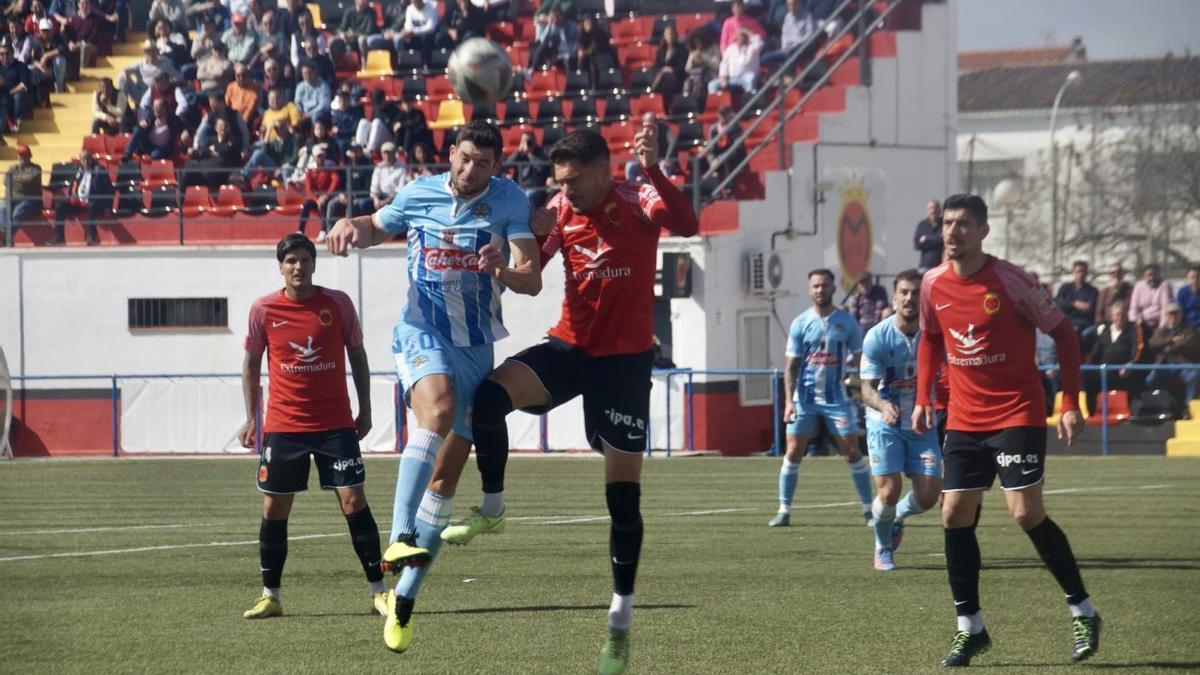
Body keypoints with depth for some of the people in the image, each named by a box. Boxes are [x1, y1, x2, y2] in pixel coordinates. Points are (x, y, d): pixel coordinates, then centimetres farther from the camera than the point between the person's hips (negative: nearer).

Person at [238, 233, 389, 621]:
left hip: (336, 425, -1)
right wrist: (251, 417, 4)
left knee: (354, 501, -7)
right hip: (282, 426, 1)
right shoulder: (264, 310, -1)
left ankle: (378, 590, 0)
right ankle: (270, 596, 13)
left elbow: (357, 355, 9)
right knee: (274, 509, 2)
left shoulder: (338, 303, -2)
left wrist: (365, 410, 8)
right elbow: (251, 364, 10)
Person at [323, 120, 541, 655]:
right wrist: (349, 226, -3)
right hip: (423, 335, -2)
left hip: (478, 345, 2)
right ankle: (399, 538, -44)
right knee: (438, 410, -35)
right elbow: (376, 227, 20)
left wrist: (503, 271, -34)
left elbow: (532, 280, -12)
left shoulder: (510, 201, -4)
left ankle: (404, 597, 14)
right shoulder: (419, 194, 0)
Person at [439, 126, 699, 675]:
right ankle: (492, 509, -8)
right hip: (570, 346, 3)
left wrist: (651, 170, -44)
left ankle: (621, 618, 12)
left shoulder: (637, 202, -11)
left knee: (624, 495, 2)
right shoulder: (561, 211, 1)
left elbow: (686, 224, -31)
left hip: (625, 360, -3)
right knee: (491, 393, -25)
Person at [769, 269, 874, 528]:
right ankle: (784, 510, 5)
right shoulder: (800, 323, 1)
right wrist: (789, 401, -8)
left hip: (837, 398, 0)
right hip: (805, 397, 0)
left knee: (852, 452, -3)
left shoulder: (847, 322, 1)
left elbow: (860, 359, 6)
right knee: (793, 452, -3)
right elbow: (791, 366, 2)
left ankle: (869, 509, 5)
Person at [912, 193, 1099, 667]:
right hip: (964, 419, 5)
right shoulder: (933, 284, 1)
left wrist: (1070, 404, -11)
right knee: (955, 516, 0)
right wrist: (923, 399, 9)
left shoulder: (1011, 281, -14)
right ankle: (970, 628, 10)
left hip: (1017, 414, -5)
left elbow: (1063, 333, -7)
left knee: (1027, 513, -12)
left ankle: (1083, 614, 3)